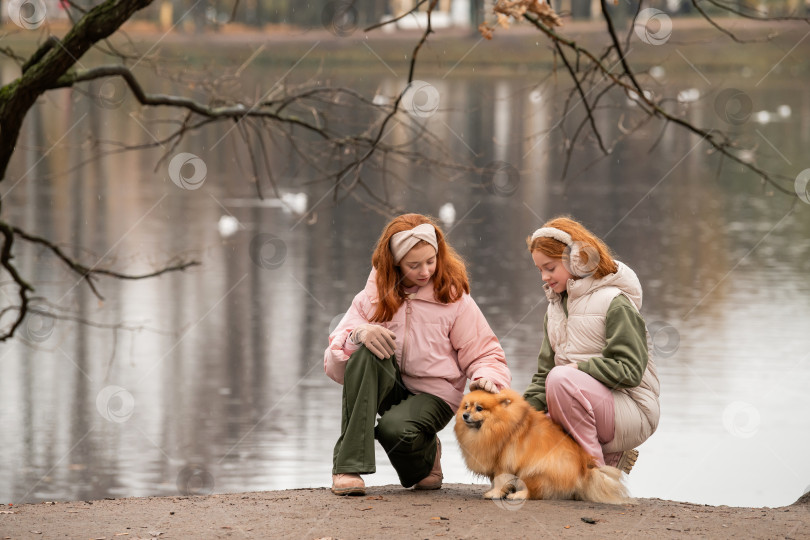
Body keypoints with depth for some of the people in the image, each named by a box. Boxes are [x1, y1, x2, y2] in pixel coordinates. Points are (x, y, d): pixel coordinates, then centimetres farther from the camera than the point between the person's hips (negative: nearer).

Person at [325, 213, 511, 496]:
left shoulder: (454, 300, -3)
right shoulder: (374, 296, -1)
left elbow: (484, 355, -3)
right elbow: (334, 364, -6)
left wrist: (486, 377, -27)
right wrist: (356, 334, -28)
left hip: (434, 395, -3)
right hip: (388, 388, 3)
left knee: (395, 429, -36)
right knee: (366, 351, -30)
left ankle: (427, 455, 5)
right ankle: (348, 466, -33)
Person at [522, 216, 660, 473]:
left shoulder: (614, 302, -9)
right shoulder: (556, 308, 15)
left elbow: (629, 370, -18)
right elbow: (544, 373, 13)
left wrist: (577, 368, -19)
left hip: (632, 411, -8)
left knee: (561, 379, -34)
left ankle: (597, 472, -25)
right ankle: (611, 458, 4)